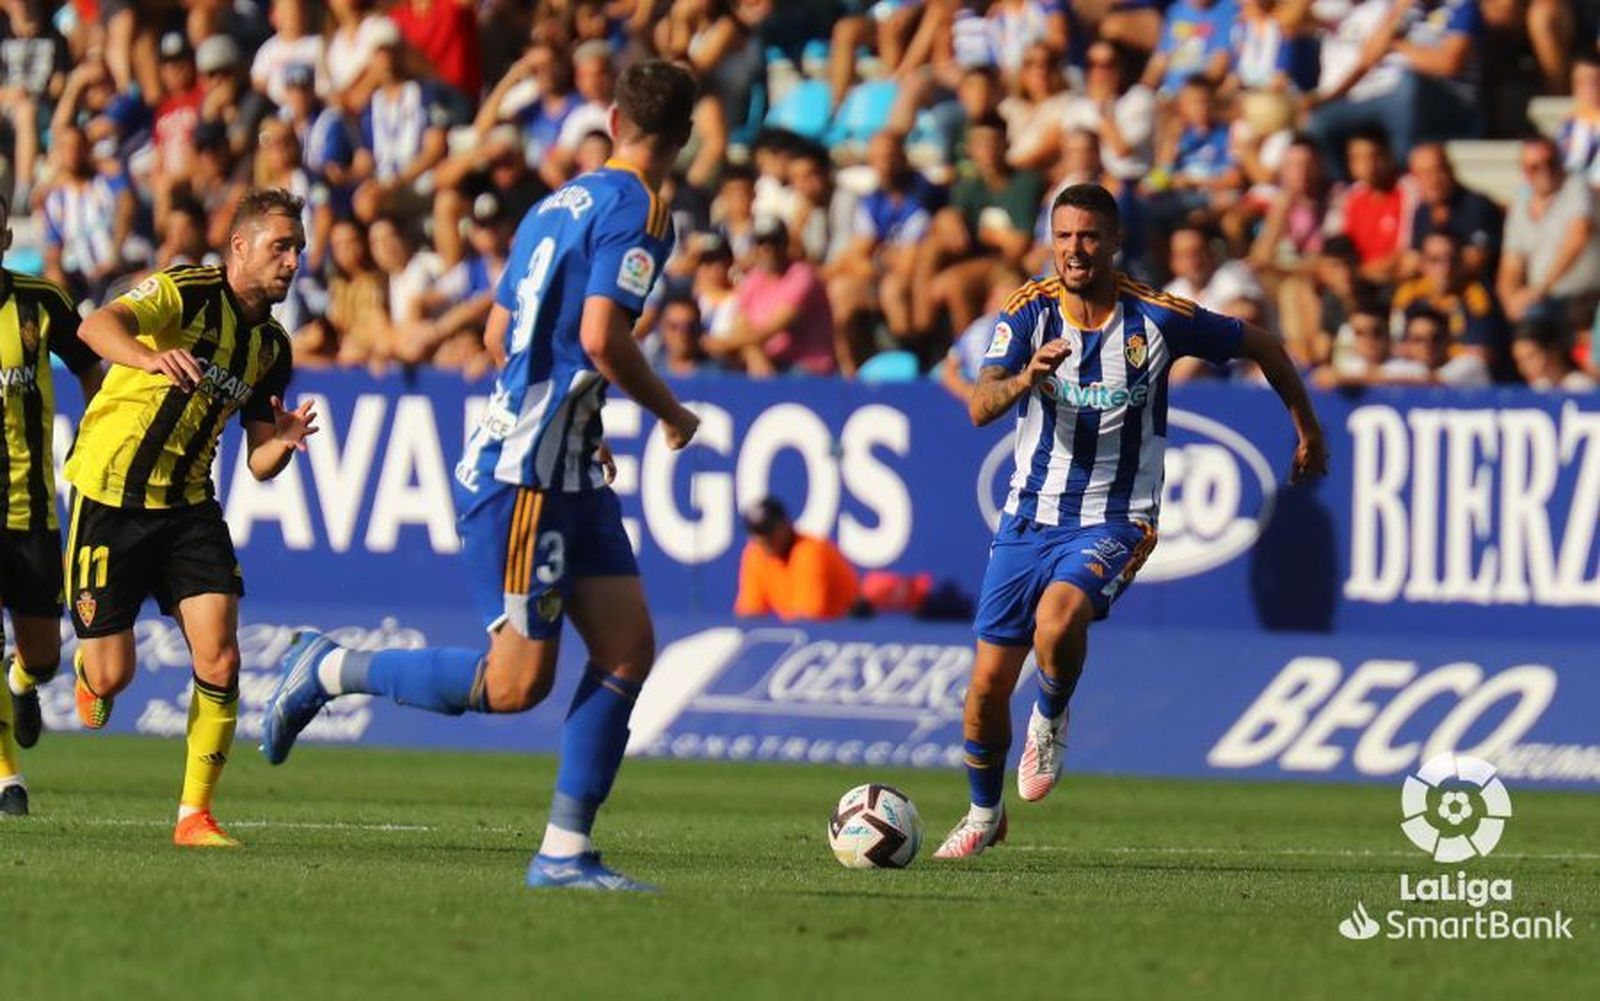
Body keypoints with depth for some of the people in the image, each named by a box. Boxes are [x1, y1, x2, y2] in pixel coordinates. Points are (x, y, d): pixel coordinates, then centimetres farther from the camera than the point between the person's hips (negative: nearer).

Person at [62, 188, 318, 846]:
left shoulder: (272, 347, 6)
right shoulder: (186, 294, -14)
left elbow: (258, 463, 10)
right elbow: (97, 326, -33)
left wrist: (286, 443, -14)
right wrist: (152, 358, -54)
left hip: (188, 506, 5)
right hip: (111, 496, -5)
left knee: (219, 660, -12)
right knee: (113, 676, -3)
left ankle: (195, 814, -2)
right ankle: (88, 672, 35)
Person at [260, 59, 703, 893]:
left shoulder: (561, 201, 15)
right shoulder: (638, 209, -11)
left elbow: (499, 333, 20)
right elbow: (602, 336, -22)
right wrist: (670, 414, -7)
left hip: (568, 472, 9)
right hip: (523, 474, -9)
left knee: (628, 649, 3)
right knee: (516, 683, -8)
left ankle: (565, 851, 3)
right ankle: (328, 670, 5)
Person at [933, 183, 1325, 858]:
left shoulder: (1157, 319, -9)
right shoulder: (1027, 312, -6)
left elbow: (1259, 345, 7)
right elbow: (980, 408, -20)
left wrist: (1307, 428, 15)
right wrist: (1025, 379, -41)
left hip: (1115, 521, -3)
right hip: (1030, 516, 3)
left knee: (1058, 614, -35)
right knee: (989, 682, 3)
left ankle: (1052, 719, -3)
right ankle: (984, 815, 29)